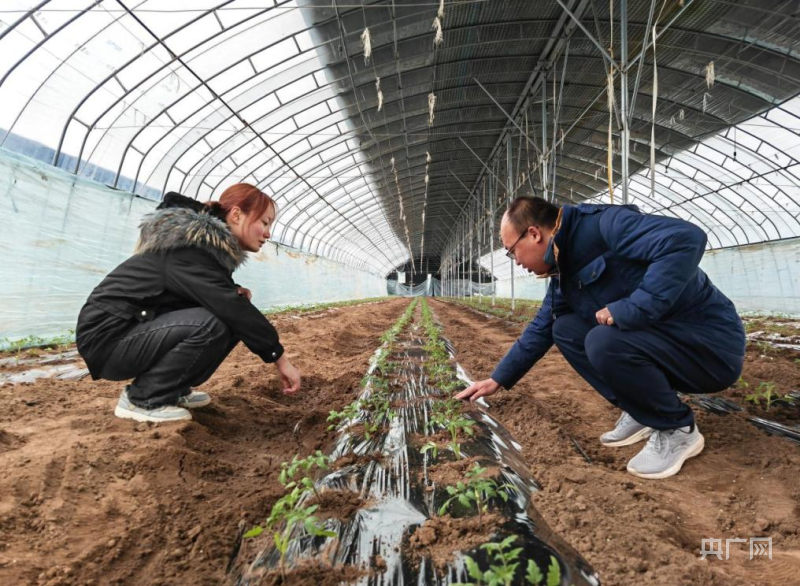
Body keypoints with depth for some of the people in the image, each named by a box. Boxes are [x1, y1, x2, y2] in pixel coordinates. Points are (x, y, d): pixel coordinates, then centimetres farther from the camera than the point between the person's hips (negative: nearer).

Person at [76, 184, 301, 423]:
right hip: (107, 335, -8)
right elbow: (231, 308, -31)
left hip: (138, 326, 8)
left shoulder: (210, 242, 3)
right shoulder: (191, 249, -25)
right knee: (212, 324, -29)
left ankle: (174, 389, 6)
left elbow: (218, 299, 11)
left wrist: (234, 294, -13)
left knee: (231, 322, -5)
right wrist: (280, 358, -28)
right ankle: (142, 398, -10)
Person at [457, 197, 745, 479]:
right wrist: (498, 379, 14)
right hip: (657, 341, 8)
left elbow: (685, 239, -35)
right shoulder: (564, 272, 6)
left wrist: (630, 309, -31)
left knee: (604, 342, -31)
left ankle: (679, 430, -3)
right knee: (565, 329, 1)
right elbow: (540, 330, 12)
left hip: (712, 346, -8)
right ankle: (643, 412, 9)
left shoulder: (604, 224, -20)